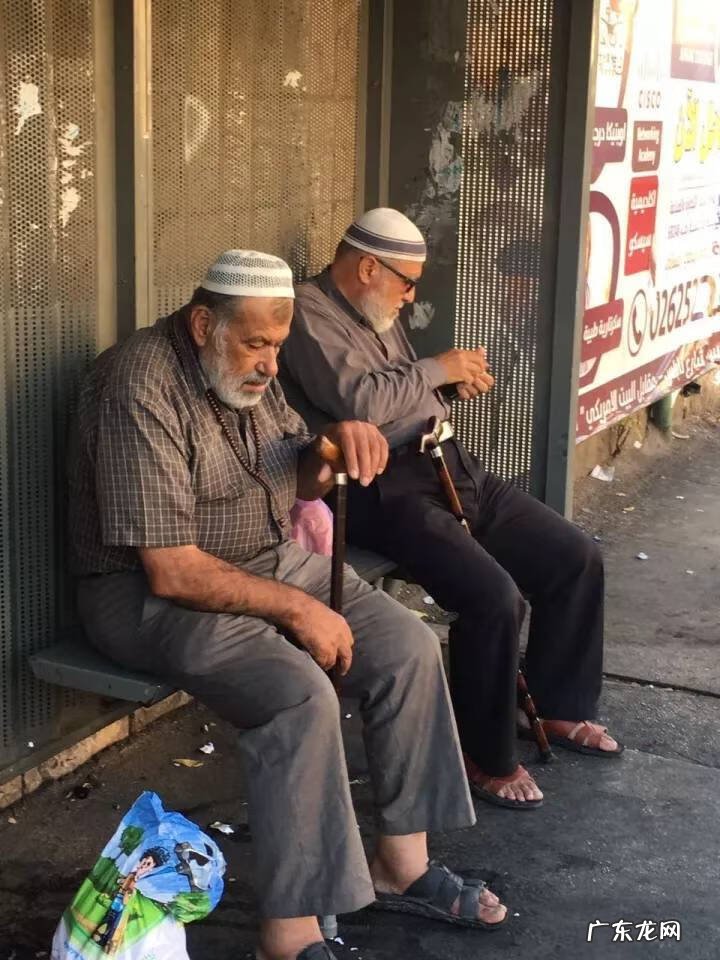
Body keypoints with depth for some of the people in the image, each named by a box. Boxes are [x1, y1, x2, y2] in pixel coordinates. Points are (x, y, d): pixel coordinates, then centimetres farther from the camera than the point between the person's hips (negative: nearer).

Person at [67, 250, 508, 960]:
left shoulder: (246, 369, 3)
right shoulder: (141, 390, -24)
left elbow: (297, 480, 15)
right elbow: (172, 572, -27)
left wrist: (336, 447, -8)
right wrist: (296, 608, -22)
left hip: (273, 559, 9)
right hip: (156, 592, -9)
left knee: (409, 647, -5)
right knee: (301, 696, -31)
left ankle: (400, 863, 6)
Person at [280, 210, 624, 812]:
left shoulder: (378, 314, 19)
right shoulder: (309, 315, -11)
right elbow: (361, 402, -24)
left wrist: (453, 384, 9)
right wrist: (437, 369, -11)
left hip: (450, 466, 10)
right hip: (385, 488, -10)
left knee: (577, 559, 4)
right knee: (494, 598, -27)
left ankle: (559, 707, 21)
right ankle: (486, 758, -7)